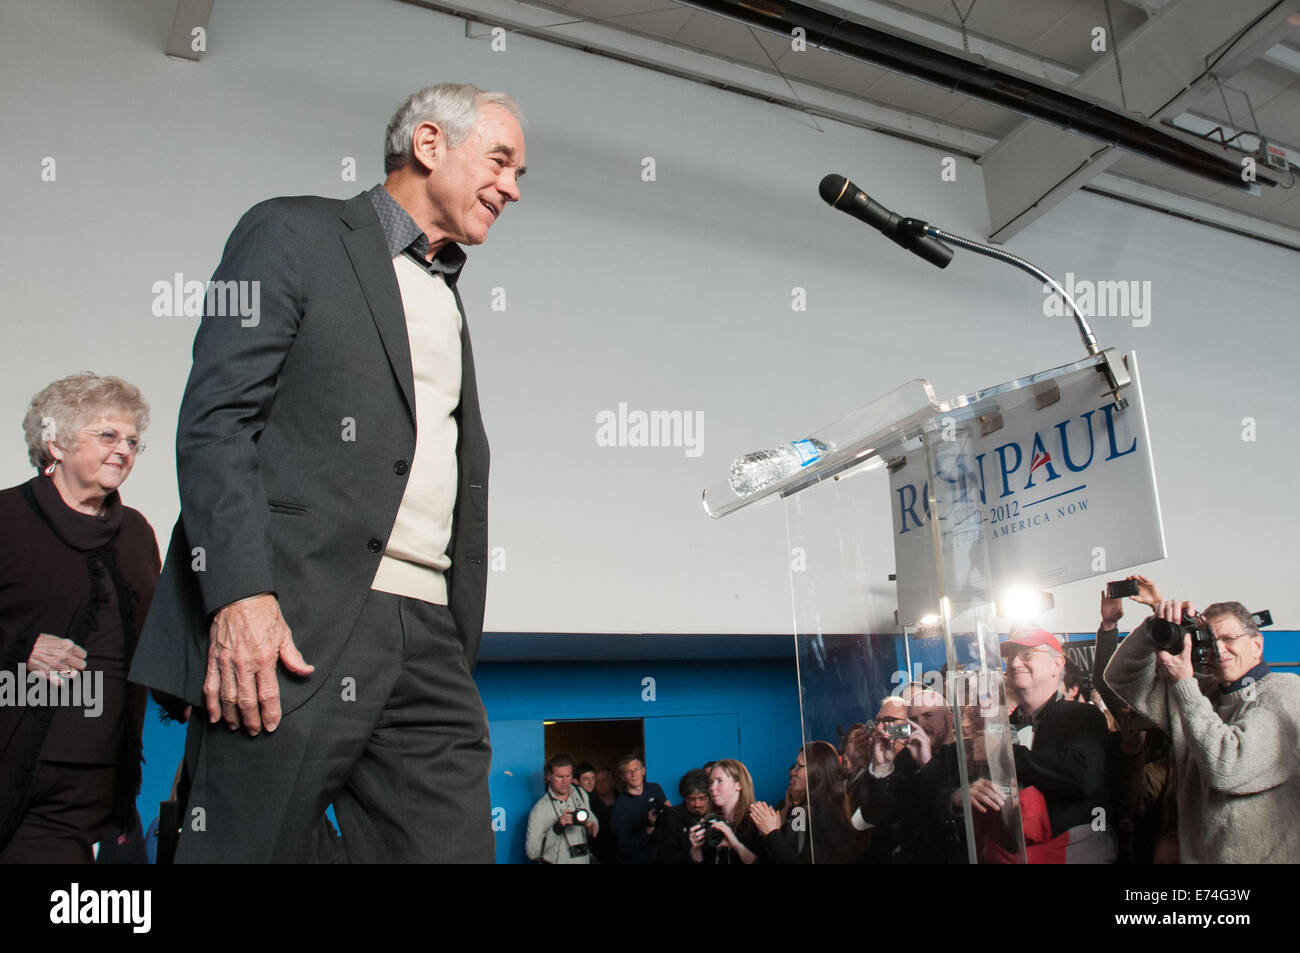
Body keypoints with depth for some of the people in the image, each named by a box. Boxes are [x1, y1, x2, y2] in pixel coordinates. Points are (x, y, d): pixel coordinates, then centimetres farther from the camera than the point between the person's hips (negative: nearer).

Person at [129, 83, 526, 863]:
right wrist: (240, 594, -17)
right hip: (291, 627, -6)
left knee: (455, 846, 2)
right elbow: (215, 418, -6)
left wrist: (462, 645, 14)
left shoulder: (449, 302, 26)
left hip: (430, 642, 6)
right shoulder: (296, 233, 6)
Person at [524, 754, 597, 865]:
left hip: (585, 860, 4)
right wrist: (557, 828, -28)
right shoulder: (539, 809, -16)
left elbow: (592, 820, 15)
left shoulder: (581, 794, 0)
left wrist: (592, 828, -7)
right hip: (556, 861, -4)